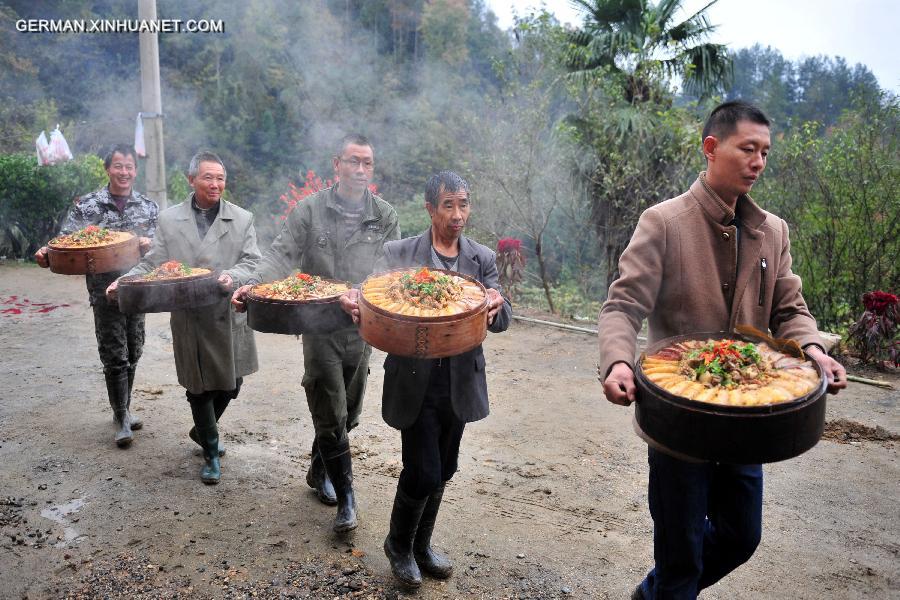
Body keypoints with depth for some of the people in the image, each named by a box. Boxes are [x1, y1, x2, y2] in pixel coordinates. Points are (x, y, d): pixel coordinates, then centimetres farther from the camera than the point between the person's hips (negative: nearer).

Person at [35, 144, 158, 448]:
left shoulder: (148, 206, 5)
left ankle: (124, 409, 30)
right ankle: (121, 420, 10)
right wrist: (48, 254, -27)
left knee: (132, 353, 13)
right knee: (114, 355, -1)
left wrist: (150, 244, -18)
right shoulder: (86, 205, -3)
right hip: (104, 290, -3)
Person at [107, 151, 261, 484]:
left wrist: (233, 277, -23)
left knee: (231, 382, 10)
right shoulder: (169, 219, 5)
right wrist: (124, 282, -13)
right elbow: (152, 263, 4)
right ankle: (210, 451, 24)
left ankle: (202, 431, 40)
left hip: (230, 317, 1)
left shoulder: (242, 219, 4)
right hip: (189, 318, -1)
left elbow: (252, 262, -2)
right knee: (199, 386, 7)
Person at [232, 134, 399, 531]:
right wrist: (253, 285, -24)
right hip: (320, 328, -3)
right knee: (331, 415, -2)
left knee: (348, 412, 15)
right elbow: (282, 254, -8)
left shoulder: (385, 218, 3)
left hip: (362, 328, 3)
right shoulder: (310, 210, -3)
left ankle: (319, 472, 39)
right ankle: (345, 498, 10)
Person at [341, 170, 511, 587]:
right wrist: (353, 301, -37)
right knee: (423, 473, -2)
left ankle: (421, 545, 40)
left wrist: (497, 306, -29)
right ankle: (399, 544, 28)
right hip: (415, 380, -3)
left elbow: (501, 321, -5)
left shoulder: (482, 259, 2)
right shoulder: (398, 253, -5)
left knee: (442, 472, 16)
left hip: (460, 382, 4)